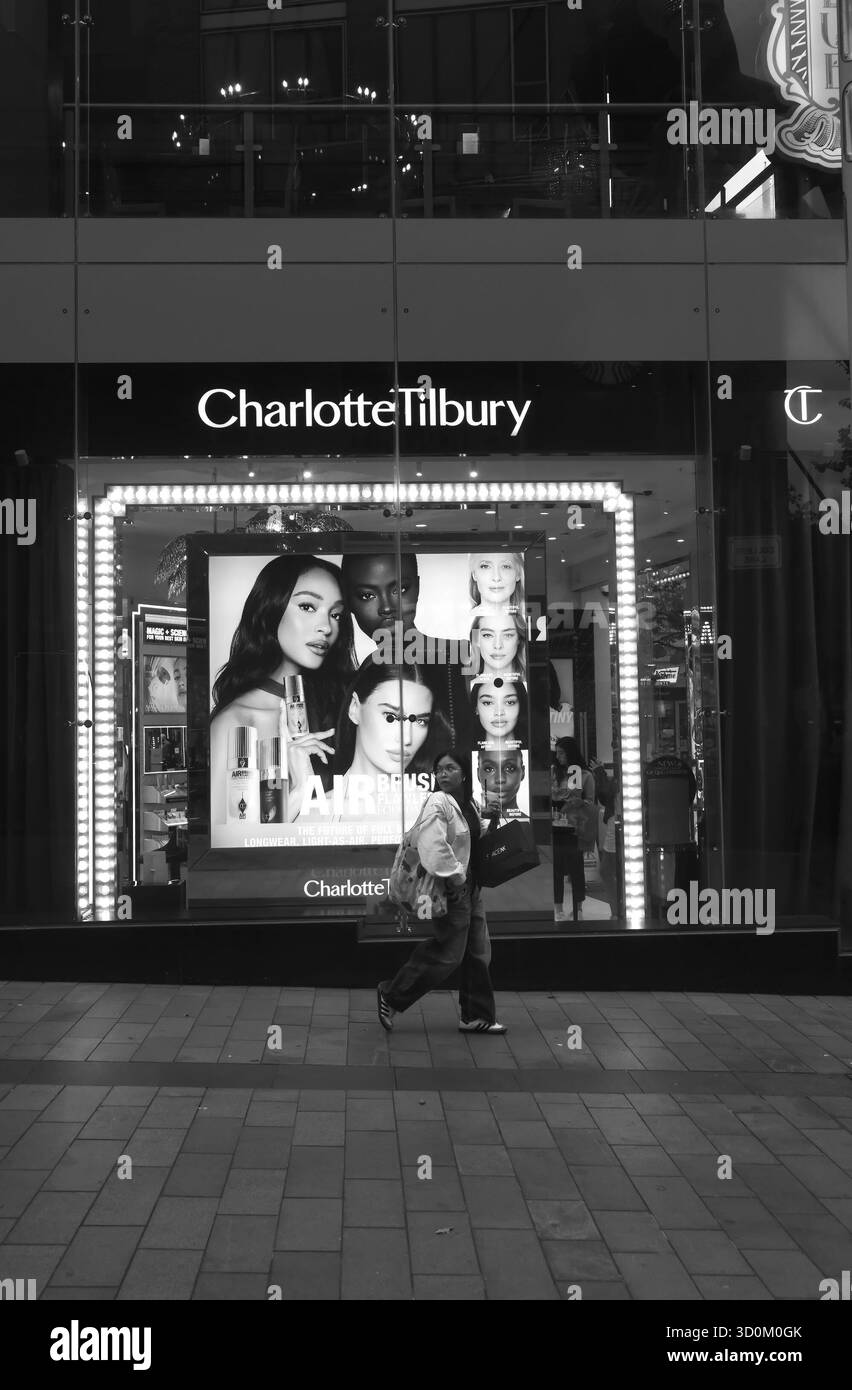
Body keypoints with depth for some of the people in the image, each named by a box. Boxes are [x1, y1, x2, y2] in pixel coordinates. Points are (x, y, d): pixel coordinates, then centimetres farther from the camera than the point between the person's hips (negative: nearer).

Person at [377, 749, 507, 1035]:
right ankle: (391, 996, 10)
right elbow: (433, 846, -29)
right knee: (447, 954, -5)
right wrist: (454, 875, -22)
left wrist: (485, 819, 8)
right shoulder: (438, 803, -18)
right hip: (450, 889, -9)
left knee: (478, 952, 12)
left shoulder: (468, 803, 9)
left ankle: (476, 1016, 23)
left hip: (468, 887, 9)